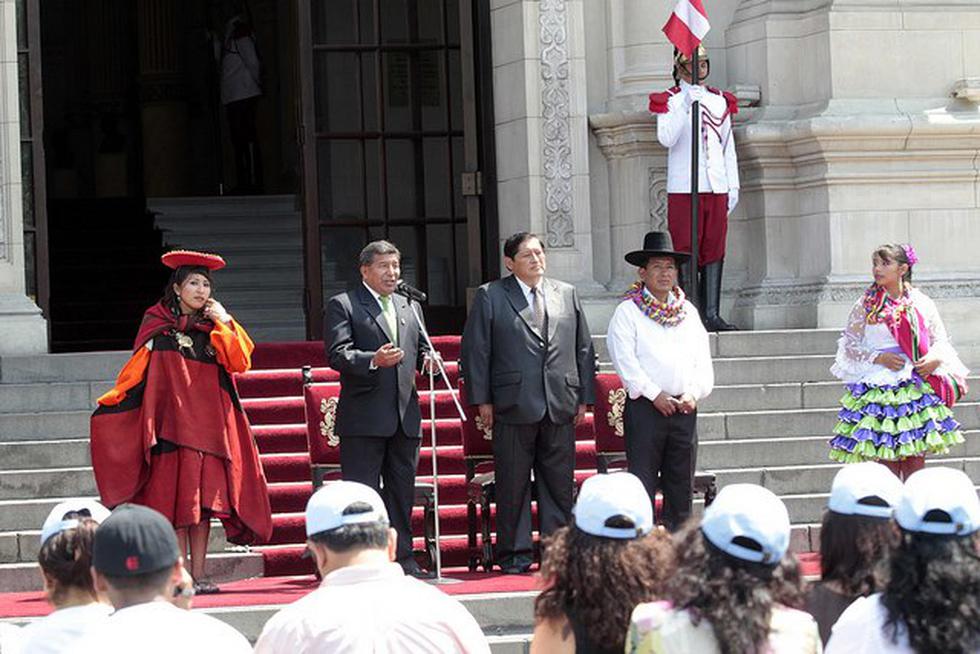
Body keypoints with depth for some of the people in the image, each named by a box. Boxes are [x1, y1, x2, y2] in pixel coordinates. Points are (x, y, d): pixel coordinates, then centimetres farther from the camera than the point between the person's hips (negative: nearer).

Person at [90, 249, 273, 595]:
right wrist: (110, 403, -6)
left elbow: (240, 361, 0)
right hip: (172, 421, -3)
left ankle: (199, 573, 1)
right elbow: (138, 371, 4)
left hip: (208, 422, 3)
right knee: (176, 498, -6)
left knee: (203, 499, -1)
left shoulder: (213, 327, 13)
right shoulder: (158, 324, 4)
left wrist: (224, 322, -5)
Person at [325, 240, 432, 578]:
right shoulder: (342, 305, -1)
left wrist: (427, 359, 1)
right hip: (363, 417, -6)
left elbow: (420, 347, 24)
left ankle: (402, 559, 16)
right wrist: (373, 360, -28)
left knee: (402, 490, 10)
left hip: (404, 415, 6)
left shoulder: (408, 306, 20)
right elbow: (337, 354, -12)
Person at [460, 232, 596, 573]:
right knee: (513, 485, 1)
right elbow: (474, 350, 1)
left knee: (559, 484, 5)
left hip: (560, 406, 3)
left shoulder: (567, 295, 13)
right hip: (514, 405, -3)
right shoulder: (490, 297, 3)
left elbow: (584, 348, 16)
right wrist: (482, 400, -5)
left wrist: (584, 397, 9)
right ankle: (515, 555, 8)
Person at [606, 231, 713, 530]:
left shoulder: (689, 312, 15)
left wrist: (694, 393, -4)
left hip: (684, 408, 5)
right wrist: (655, 395, -14)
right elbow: (625, 360, -9)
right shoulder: (627, 312, 0)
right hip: (645, 406, -5)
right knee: (642, 483, -7)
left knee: (681, 483, 7)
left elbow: (703, 360, 12)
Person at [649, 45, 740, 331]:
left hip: (717, 187, 5)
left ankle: (712, 313, 3)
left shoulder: (720, 101, 16)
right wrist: (685, 104, -20)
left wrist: (733, 186, 14)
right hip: (684, 189, -5)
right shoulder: (670, 101, 1)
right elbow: (666, 138, -15)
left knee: (714, 251, 2)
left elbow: (728, 147, 19)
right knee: (688, 253, -5)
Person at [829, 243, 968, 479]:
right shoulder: (865, 306, 2)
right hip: (878, 386, -1)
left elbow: (940, 341, 12)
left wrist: (935, 358, -9)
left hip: (917, 386, 1)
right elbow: (849, 345, 4)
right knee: (886, 458, -4)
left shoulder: (922, 304, 6)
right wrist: (879, 357, -10)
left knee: (916, 455, 0)